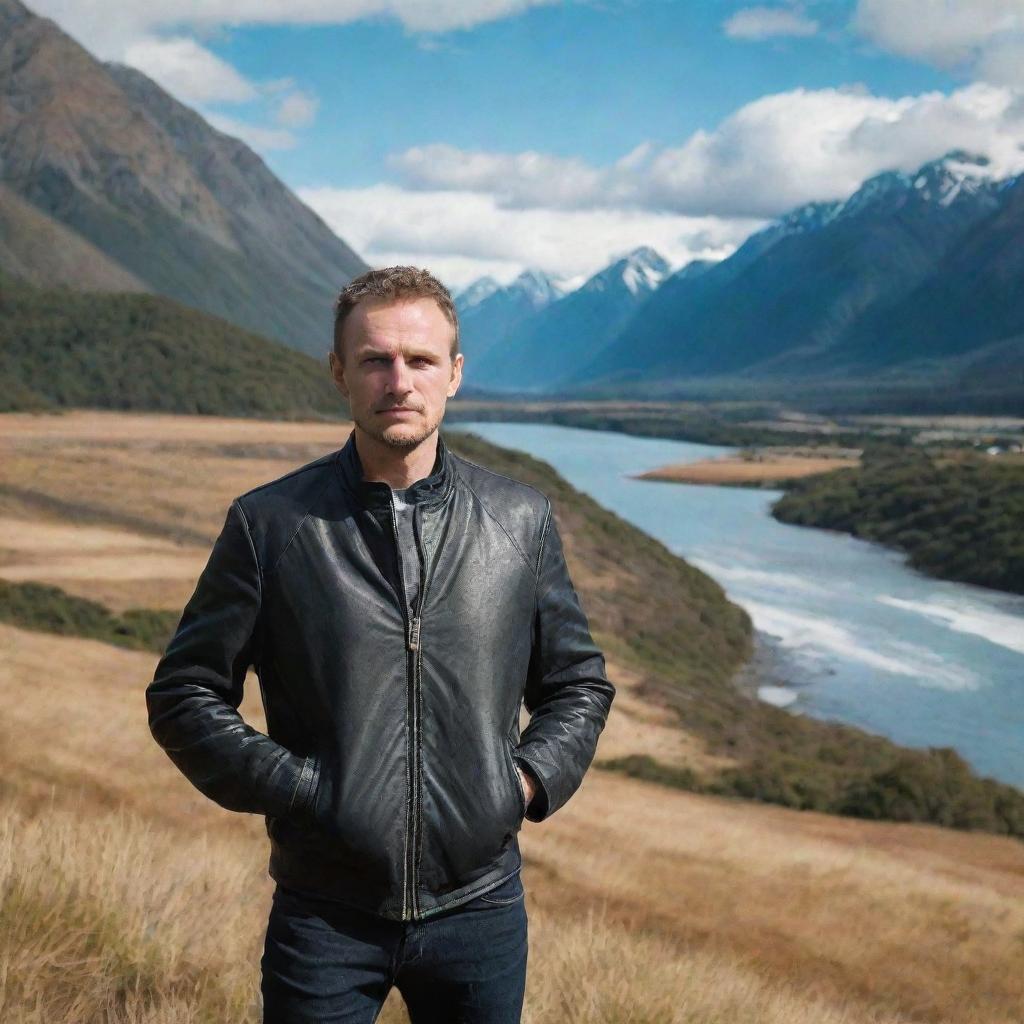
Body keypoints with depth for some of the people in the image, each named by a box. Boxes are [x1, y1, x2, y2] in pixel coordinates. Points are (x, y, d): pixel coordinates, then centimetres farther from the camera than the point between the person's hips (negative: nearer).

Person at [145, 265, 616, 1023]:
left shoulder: (522, 520, 2)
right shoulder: (270, 523, -4)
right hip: (326, 917, -2)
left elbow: (580, 683, 12)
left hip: (481, 906, 2)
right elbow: (184, 695, 0)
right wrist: (292, 788, -10)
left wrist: (532, 780, -3)